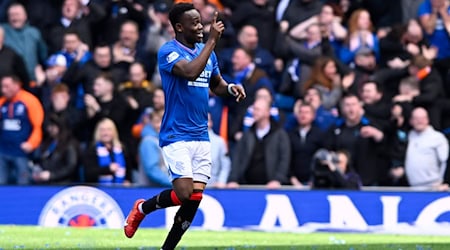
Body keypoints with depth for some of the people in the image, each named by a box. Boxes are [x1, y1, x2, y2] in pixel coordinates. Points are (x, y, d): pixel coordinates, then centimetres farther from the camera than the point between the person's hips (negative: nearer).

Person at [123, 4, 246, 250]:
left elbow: (216, 84, 24)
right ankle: (142, 208, 13)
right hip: (176, 136, -6)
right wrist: (212, 40, -24)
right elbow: (190, 72, -28)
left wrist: (230, 87, 1)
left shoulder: (208, 53, 11)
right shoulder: (168, 51, -10)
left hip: (201, 136, 6)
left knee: (195, 199, -1)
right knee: (183, 193, -16)